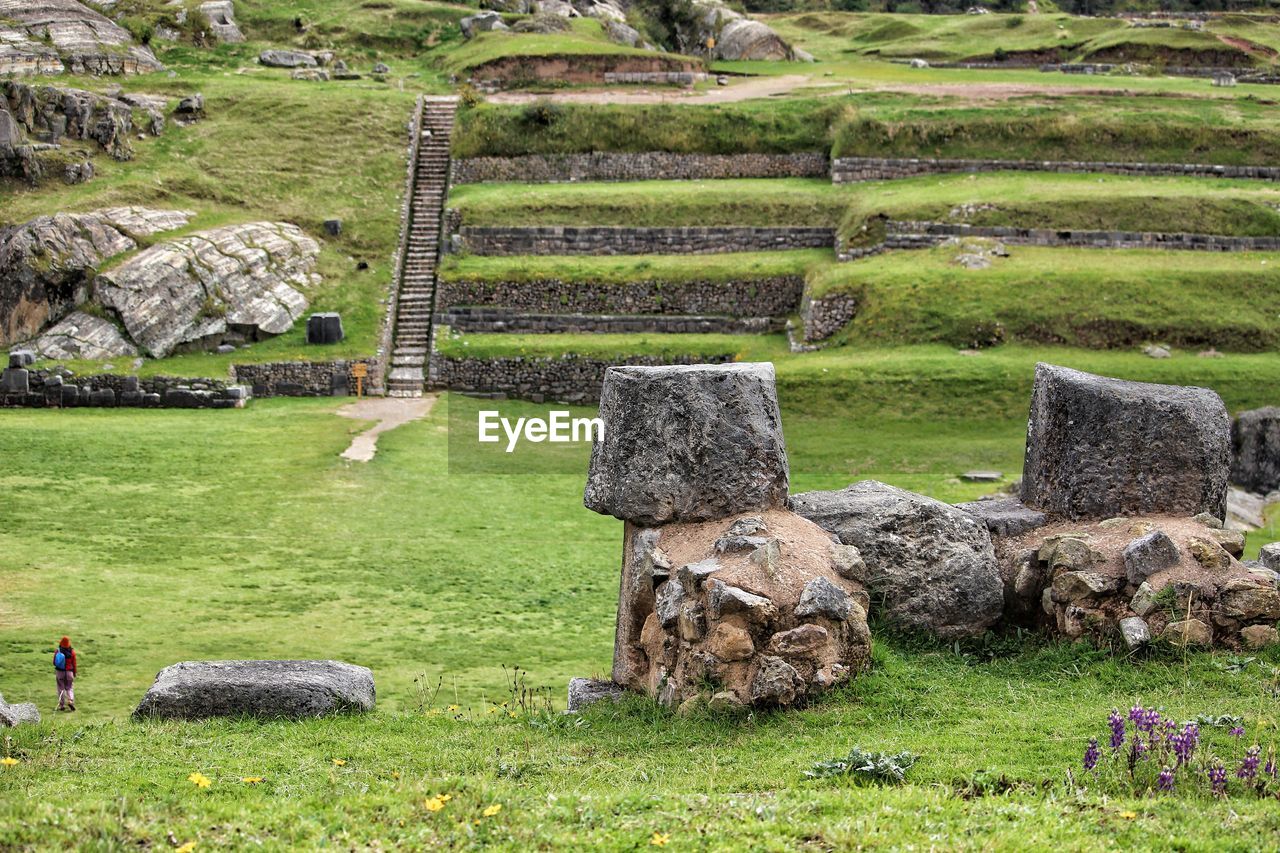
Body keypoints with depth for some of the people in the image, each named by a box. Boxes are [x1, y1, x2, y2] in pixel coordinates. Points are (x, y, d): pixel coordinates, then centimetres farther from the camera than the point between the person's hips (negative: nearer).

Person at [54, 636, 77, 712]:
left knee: (61, 688, 10)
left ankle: (62, 705, 9)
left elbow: (54, 662, 1)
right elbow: (74, 663, -3)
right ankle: (70, 701, -13)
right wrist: (74, 673, 10)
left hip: (59, 671, 0)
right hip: (69, 672, 0)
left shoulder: (57, 651, -8)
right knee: (69, 688, 11)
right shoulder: (72, 652, -9)